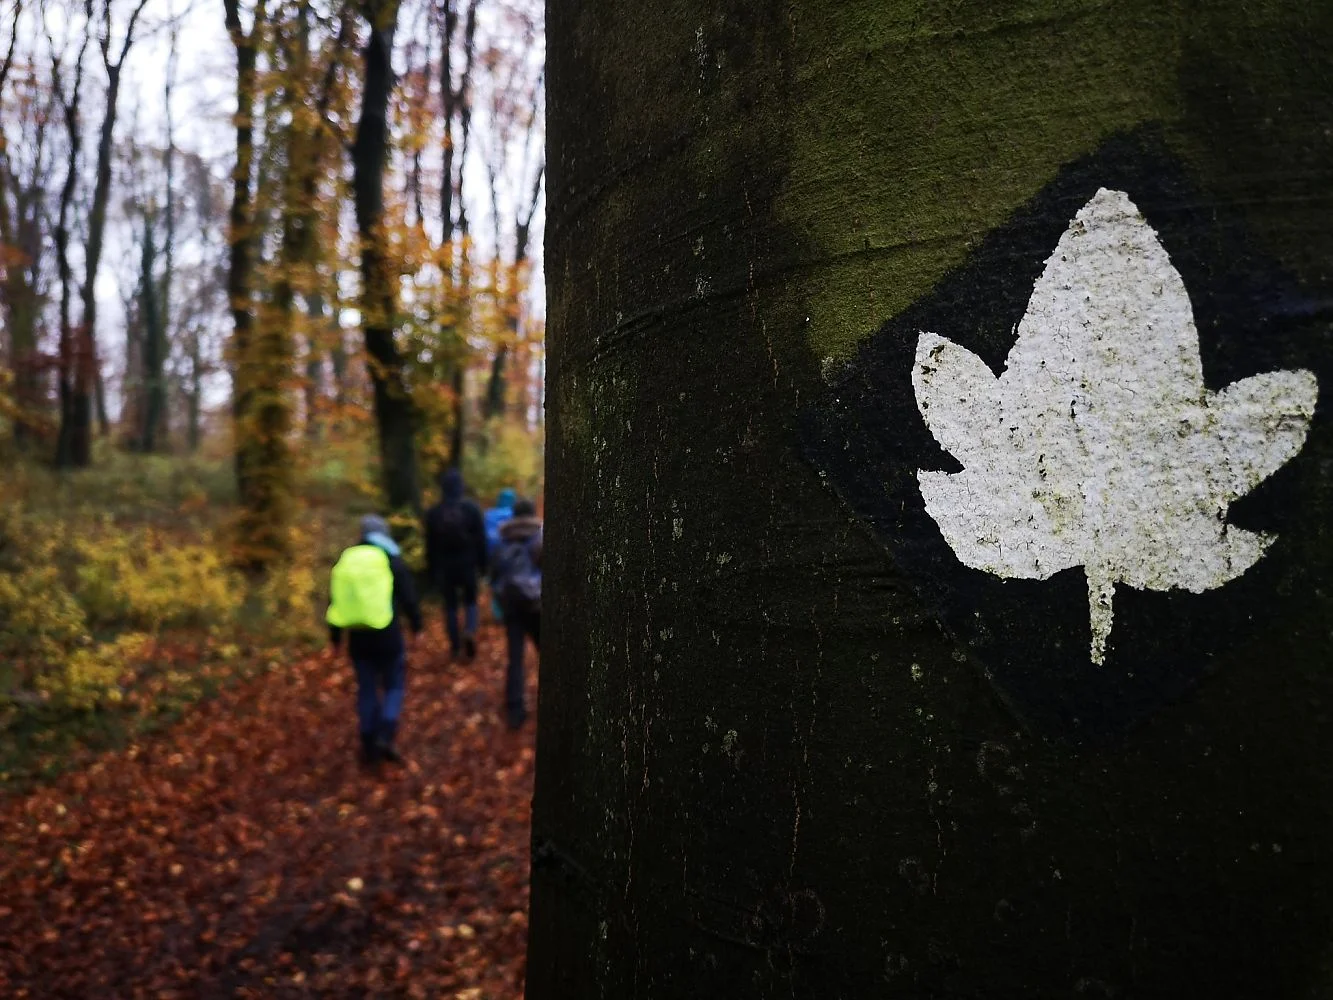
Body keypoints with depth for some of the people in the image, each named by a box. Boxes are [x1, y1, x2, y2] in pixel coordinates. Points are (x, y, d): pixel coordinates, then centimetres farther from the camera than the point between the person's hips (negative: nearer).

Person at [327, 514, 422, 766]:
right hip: (388, 635, -3)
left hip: (357, 637, 3)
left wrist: (335, 637, 20)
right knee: (394, 686, 8)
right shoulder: (392, 560, -4)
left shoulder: (344, 560, 7)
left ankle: (369, 746, 16)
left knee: (367, 689, 13)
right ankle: (385, 737, -10)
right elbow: (408, 597, -4)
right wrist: (416, 625, 11)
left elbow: (334, 601, 12)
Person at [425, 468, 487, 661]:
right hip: (467, 564, -1)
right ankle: (470, 632, -12)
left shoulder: (433, 513, -3)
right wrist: (482, 564, 6)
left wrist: (431, 570, 8)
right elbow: (481, 540, -3)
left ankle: (455, 646, 12)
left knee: (450, 605, 10)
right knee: (470, 601, 14)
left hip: (444, 567, 1)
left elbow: (430, 545, 1)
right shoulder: (472, 509, -7)